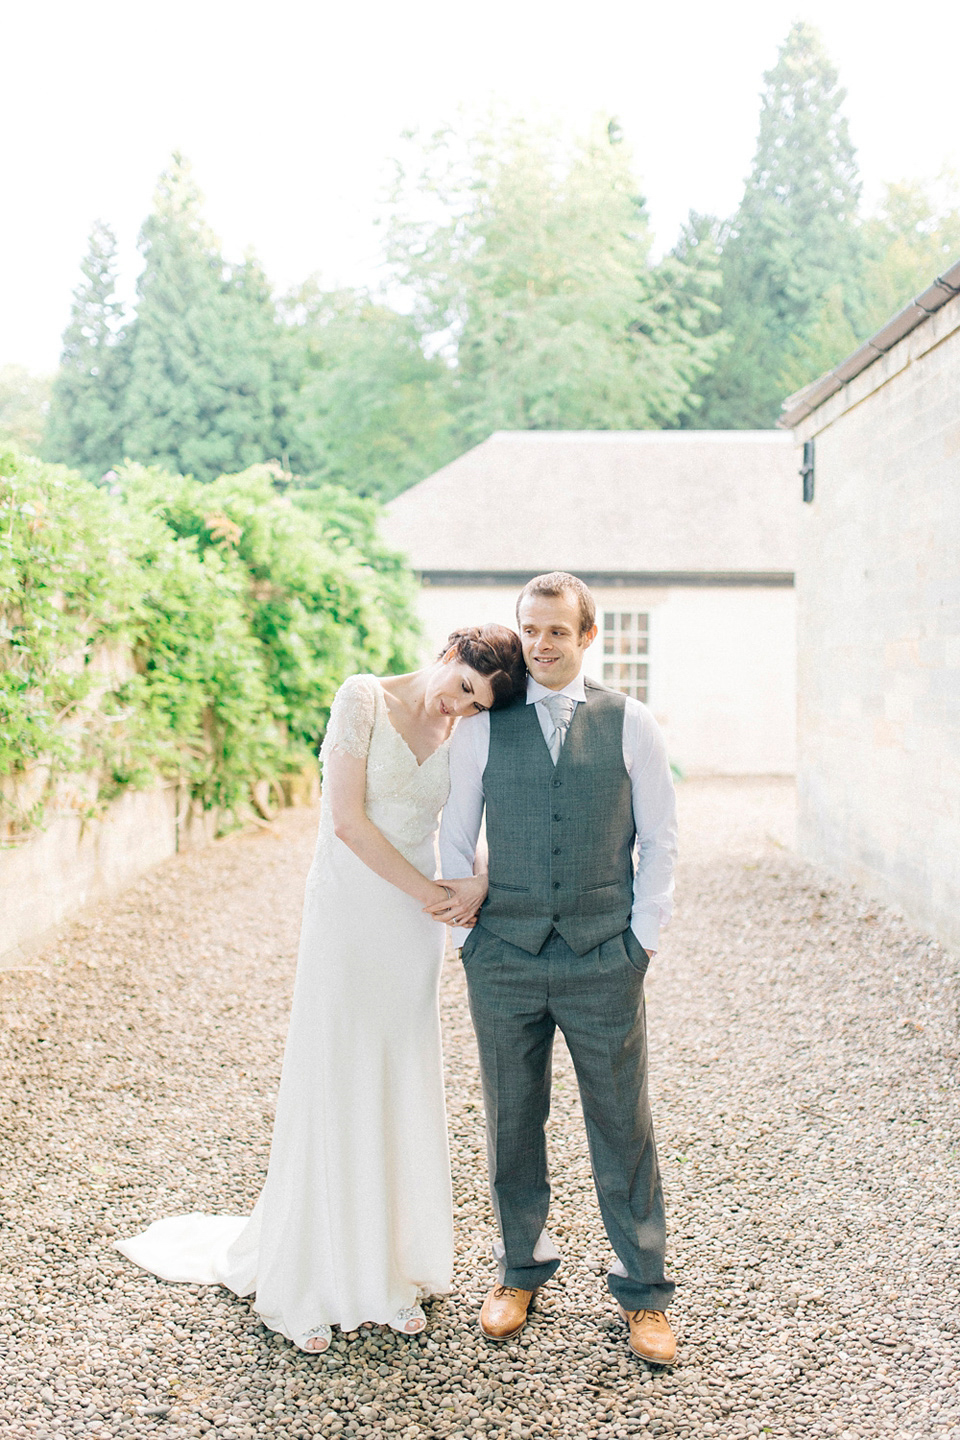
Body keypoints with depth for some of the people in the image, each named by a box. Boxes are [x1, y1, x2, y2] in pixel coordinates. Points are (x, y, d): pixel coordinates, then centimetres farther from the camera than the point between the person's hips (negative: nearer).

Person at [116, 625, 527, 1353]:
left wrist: (481, 882, -18)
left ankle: (389, 1271, 24)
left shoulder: (464, 736, 6)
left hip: (414, 925, 4)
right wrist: (427, 891, -11)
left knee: (403, 1094, 9)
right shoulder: (363, 699, -8)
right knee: (333, 1089, 2)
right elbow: (350, 821, -13)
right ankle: (306, 1285, 17)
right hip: (347, 910, -4)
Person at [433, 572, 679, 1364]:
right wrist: (466, 930, 3)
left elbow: (659, 838, 4)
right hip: (505, 958, 1)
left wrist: (642, 940, 0)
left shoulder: (630, 723, 1)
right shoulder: (483, 727, 3)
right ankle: (521, 1268, 33)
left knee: (623, 1124, 8)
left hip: (603, 957, -1)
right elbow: (456, 838, 9)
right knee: (513, 1121, 12)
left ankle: (643, 1288, 25)